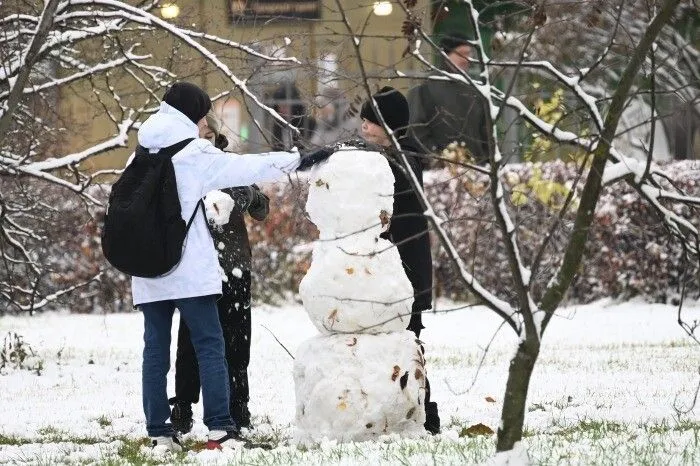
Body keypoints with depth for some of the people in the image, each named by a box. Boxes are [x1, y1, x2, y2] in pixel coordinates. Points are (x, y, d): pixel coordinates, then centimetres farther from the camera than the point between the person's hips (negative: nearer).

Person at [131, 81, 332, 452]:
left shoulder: (140, 160, 11)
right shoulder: (194, 155, -5)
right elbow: (247, 168, -4)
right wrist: (299, 161, 2)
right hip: (189, 269, -5)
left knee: (156, 349, 6)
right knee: (209, 346, -2)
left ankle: (159, 432, 4)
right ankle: (220, 429, -8)